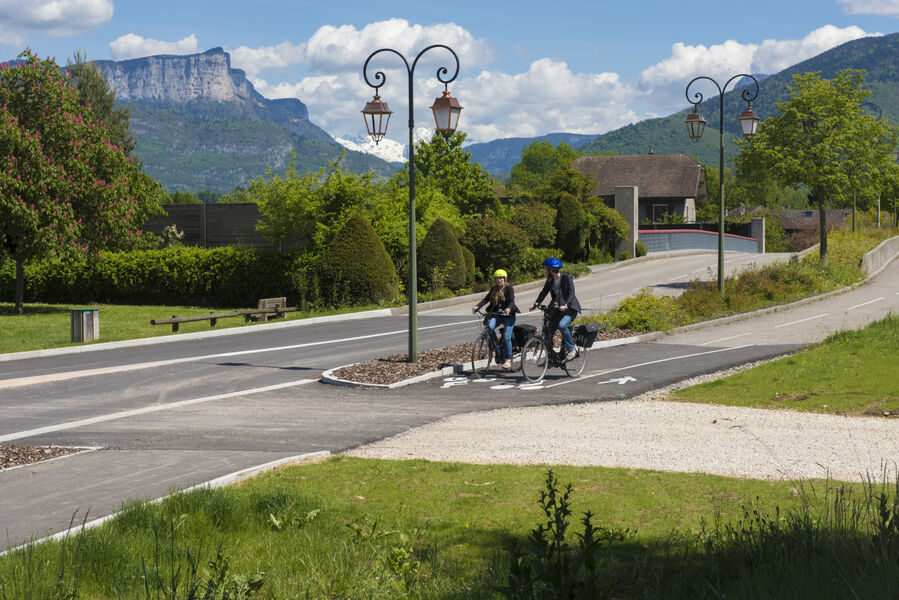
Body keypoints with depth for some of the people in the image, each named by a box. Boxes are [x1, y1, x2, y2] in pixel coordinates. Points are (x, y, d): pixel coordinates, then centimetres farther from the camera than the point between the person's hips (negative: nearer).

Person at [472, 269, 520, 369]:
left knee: (506, 337, -13)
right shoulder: (494, 289, 9)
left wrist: (509, 308, -41)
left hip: (508, 315, -4)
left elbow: (512, 301, -19)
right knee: (489, 327, -26)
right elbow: (486, 299, -2)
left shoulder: (509, 288, -5)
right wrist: (477, 306, -20)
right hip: (496, 315, 4)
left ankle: (508, 360, -1)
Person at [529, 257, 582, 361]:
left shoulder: (567, 277, -12)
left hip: (570, 309, -6)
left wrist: (565, 305, -37)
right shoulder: (550, 280, 5)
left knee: (561, 325, -31)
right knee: (548, 333, -5)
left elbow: (571, 293, -21)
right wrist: (536, 303, -16)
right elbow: (544, 292, 1)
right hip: (557, 309, 6)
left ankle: (571, 350, -16)